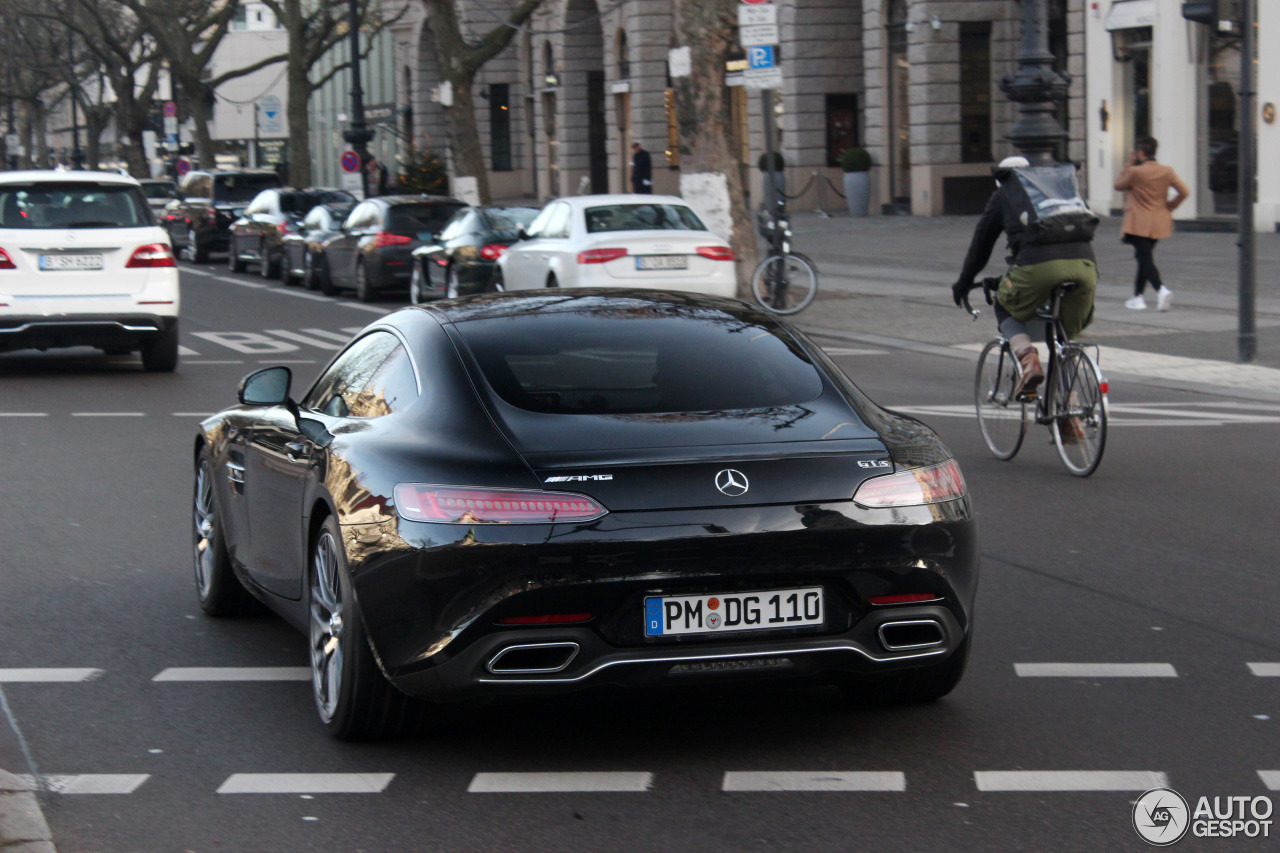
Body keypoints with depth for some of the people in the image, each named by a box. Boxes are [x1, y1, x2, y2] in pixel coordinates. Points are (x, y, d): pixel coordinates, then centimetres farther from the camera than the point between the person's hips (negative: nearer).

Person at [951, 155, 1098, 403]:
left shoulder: (1003, 197, 23)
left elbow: (980, 243, 28)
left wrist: (963, 283, 40)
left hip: (1038, 266, -4)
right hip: (1084, 265, 4)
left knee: (1006, 310, 25)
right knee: (1065, 335, 24)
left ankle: (1028, 358, -2)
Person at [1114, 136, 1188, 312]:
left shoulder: (1135, 171, -13)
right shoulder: (1167, 171, 1)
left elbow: (1118, 185, 3)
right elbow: (1183, 191, -4)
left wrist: (1129, 165, 6)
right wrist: (1169, 206, 7)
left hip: (1139, 223, -6)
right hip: (1159, 223, 6)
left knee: (1145, 258, -8)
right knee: (1144, 257, 18)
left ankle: (1161, 289, -31)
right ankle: (1137, 296, 23)